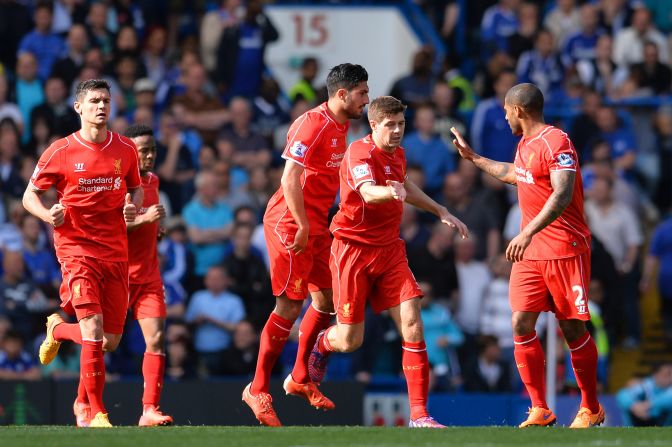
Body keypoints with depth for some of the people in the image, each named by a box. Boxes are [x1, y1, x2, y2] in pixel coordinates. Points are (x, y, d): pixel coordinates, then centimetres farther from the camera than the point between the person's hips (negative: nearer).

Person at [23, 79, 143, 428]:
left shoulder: (125, 149, 6)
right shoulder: (60, 152, -4)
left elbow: (135, 187, 22)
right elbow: (30, 195, 4)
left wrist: (133, 205, -2)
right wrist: (47, 214, -18)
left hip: (116, 251, 4)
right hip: (76, 248, -4)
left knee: (111, 340, 7)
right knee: (94, 330, -18)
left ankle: (58, 329, 39)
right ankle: (96, 412, -10)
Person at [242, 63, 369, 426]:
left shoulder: (340, 126, 11)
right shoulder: (313, 124, -18)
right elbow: (290, 178, -24)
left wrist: (319, 224, 16)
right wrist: (303, 225, -23)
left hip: (315, 224, 9)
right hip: (291, 223, -9)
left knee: (326, 299, 11)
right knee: (290, 305, -8)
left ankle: (300, 377, 23)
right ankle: (258, 389, -2)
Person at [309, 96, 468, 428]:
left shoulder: (397, 154, 8)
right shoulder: (360, 153, -17)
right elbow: (368, 193, -39)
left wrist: (441, 212, 31)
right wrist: (391, 192, -60)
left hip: (389, 250, 6)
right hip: (354, 248, -6)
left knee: (412, 326, -11)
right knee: (349, 341, 0)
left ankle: (419, 414, -10)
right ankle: (322, 345, 40)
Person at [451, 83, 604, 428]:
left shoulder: (555, 141, -15)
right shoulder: (525, 144, 14)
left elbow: (562, 195, -28)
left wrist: (528, 233, -37)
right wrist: (473, 158, 44)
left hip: (565, 250, -8)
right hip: (530, 252, 8)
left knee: (573, 329, 0)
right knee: (521, 324, -2)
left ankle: (591, 409, 14)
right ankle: (539, 410, 3)